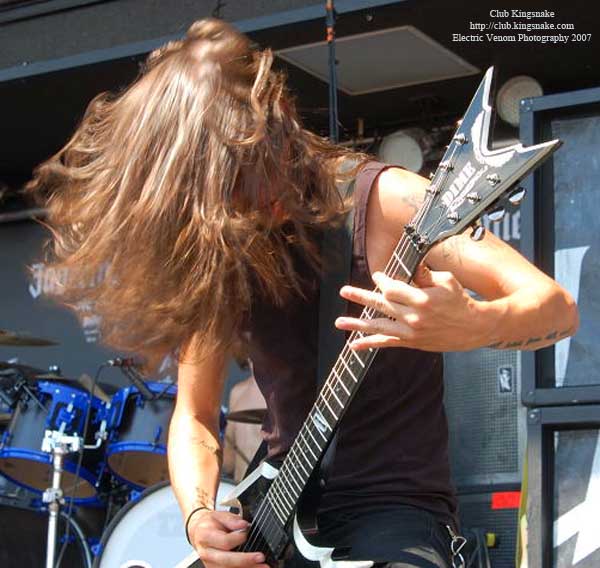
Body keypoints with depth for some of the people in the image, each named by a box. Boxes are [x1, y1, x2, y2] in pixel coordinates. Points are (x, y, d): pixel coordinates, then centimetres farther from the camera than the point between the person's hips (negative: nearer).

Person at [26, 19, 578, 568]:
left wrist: (474, 325, -36)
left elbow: (557, 305, -14)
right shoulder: (221, 259, 4)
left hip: (393, 508, -5)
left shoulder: (381, 202, -11)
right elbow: (194, 414, 12)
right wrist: (199, 515, -9)